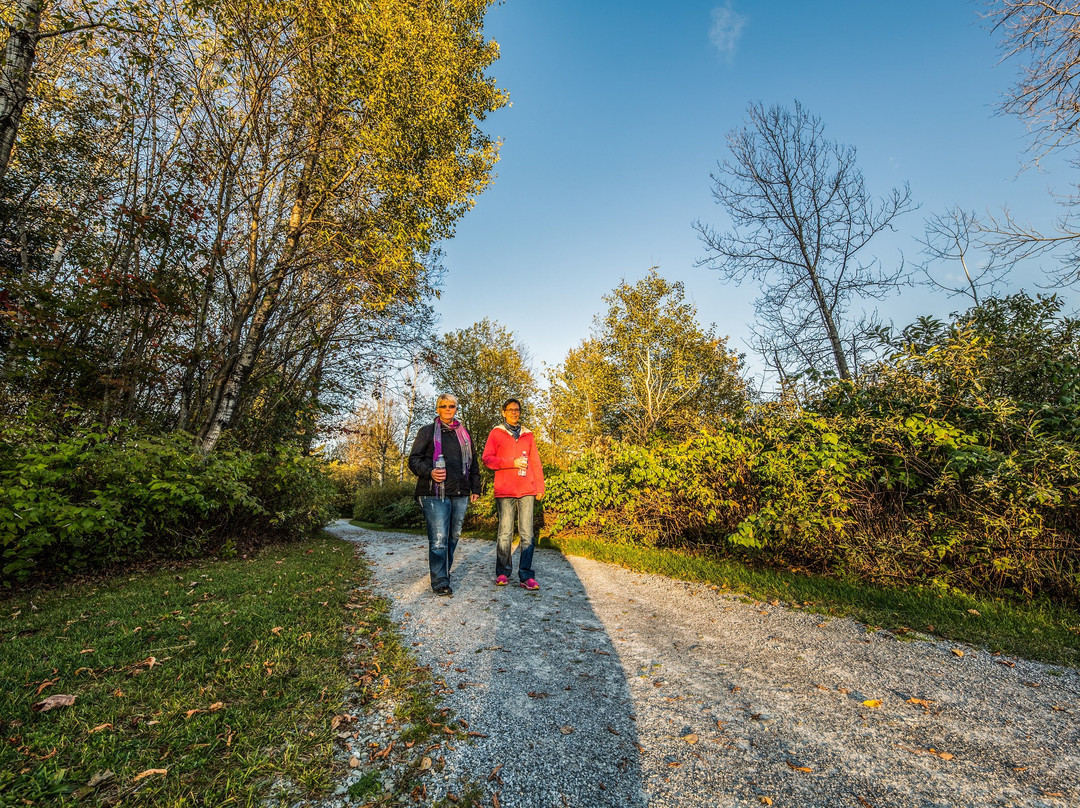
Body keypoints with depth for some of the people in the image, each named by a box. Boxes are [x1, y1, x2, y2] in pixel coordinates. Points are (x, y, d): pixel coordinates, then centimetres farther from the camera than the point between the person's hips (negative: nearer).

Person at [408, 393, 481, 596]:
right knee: (439, 539, -7)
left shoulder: (464, 433, 18)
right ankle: (440, 581, 3)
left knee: (453, 536, 11)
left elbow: (473, 463, 21)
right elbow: (414, 459, 1)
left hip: (460, 494, 5)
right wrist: (429, 472, -18)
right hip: (434, 493, -5)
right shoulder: (427, 431, 5)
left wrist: (475, 488, 16)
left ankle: (443, 572, 28)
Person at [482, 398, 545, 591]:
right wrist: (512, 462, -11)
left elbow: (535, 462, 16)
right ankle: (503, 573, 16)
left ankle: (526, 576, 6)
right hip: (505, 490, -2)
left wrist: (540, 487, 8)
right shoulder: (496, 433, 9)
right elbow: (487, 459, 0)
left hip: (527, 489, 2)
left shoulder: (527, 435, 18)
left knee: (527, 533, 0)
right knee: (505, 533, 1)